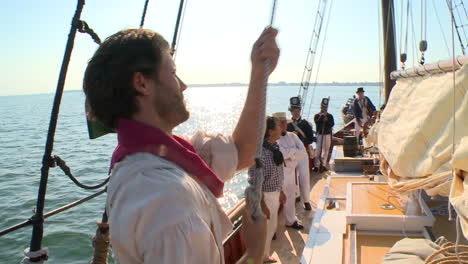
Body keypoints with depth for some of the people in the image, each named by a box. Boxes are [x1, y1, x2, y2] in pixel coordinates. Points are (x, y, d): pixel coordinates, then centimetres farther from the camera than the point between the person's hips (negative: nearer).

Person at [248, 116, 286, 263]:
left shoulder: (273, 147, 2)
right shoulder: (259, 151, -26)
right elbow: (255, 181, -25)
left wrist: (280, 191, 19)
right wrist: (262, 205, -22)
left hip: (274, 193, 9)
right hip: (265, 196, -9)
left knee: (271, 227, 24)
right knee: (263, 230, 8)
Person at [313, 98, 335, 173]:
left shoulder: (330, 116, 10)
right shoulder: (317, 116, 3)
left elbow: (332, 124, -1)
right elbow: (317, 122, -16)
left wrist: (327, 120, -15)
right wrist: (322, 115, -16)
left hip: (328, 135, 3)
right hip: (319, 134, -3)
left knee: (326, 150, 5)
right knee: (318, 150, -6)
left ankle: (323, 165, 13)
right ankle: (317, 165, -3)